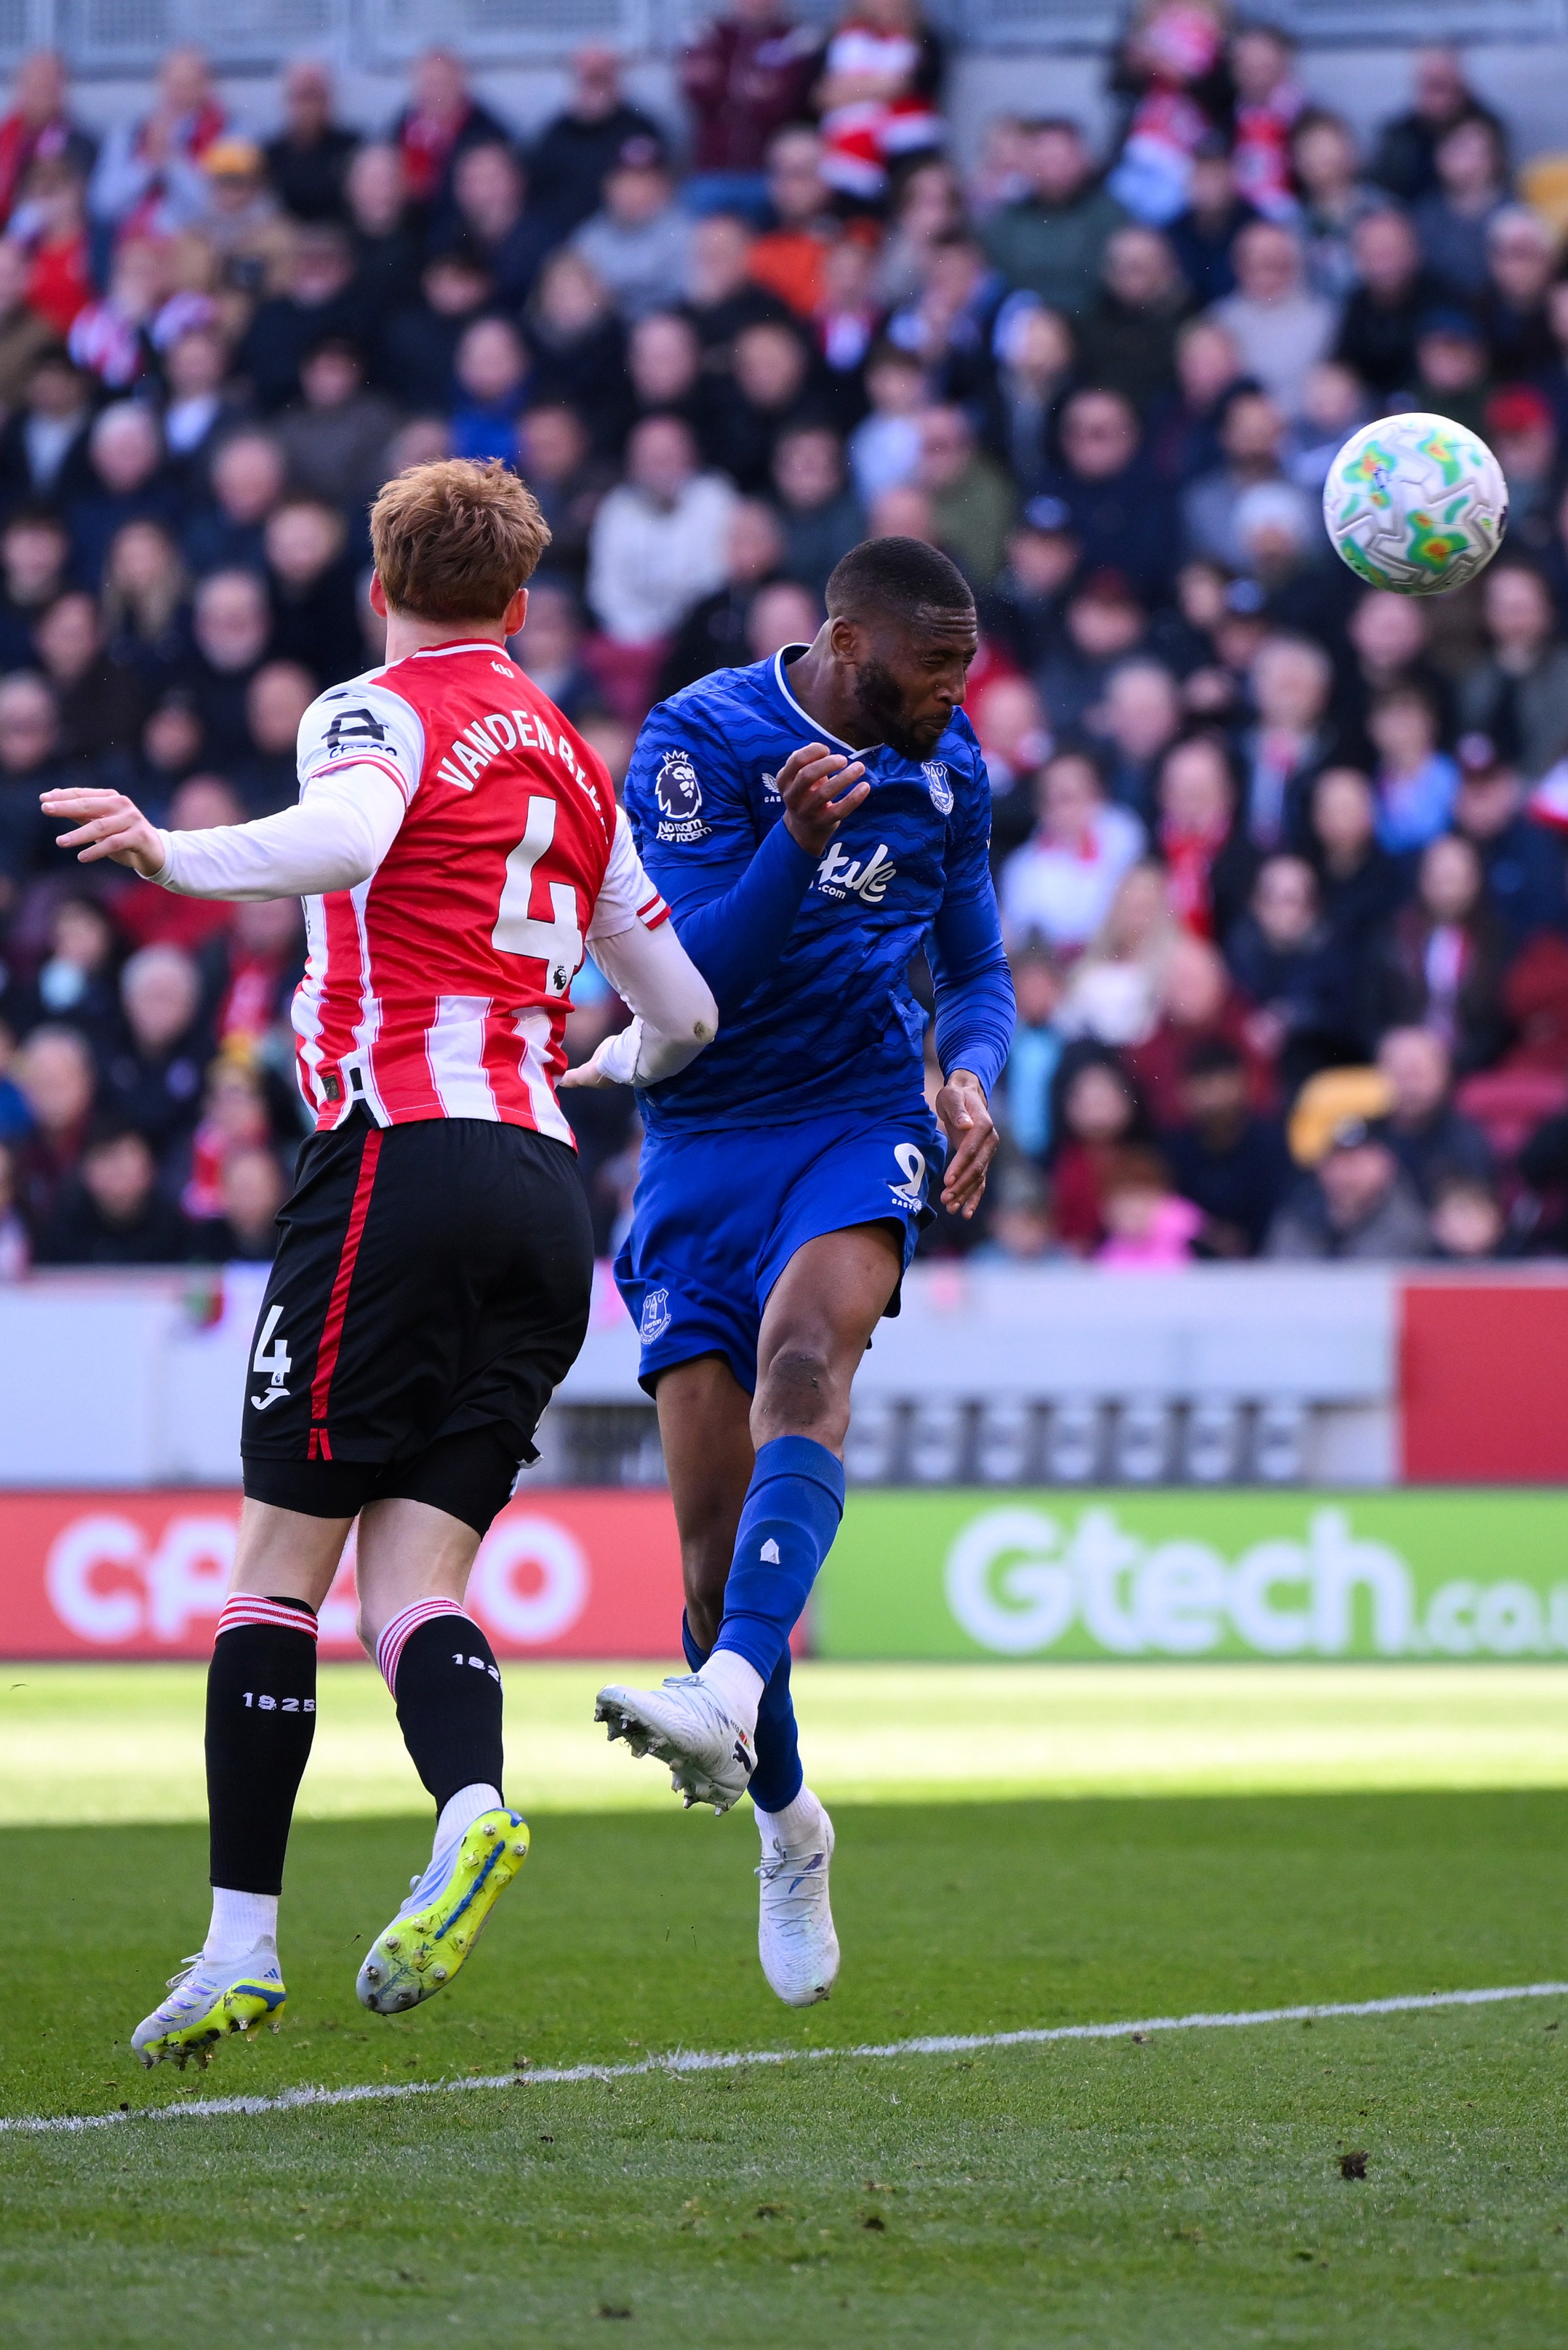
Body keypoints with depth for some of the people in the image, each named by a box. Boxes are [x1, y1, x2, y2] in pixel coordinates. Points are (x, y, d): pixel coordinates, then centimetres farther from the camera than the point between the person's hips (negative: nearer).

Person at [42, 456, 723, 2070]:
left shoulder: (380, 711, 2)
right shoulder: (571, 763, 22)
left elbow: (342, 839, -23)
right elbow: (681, 1013, 28)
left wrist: (169, 853, -26)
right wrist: (622, 1065, 49)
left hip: (403, 1148, -6)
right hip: (543, 1194, 6)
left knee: (282, 1557, -2)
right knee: (411, 1576, 1)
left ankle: (241, 1936, -6)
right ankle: (470, 1807, -28)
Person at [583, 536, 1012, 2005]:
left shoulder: (947, 771, 7)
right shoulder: (697, 747, -9)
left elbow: (975, 971, 19)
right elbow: (680, 983, -17)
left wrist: (972, 1074, -3)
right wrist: (796, 846, -32)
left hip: (859, 1120, 1)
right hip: (702, 1144, -1)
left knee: (801, 1357, -33)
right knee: (714, 1535, -6)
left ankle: (730, 1697, -52)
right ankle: (785, 1827, 17)